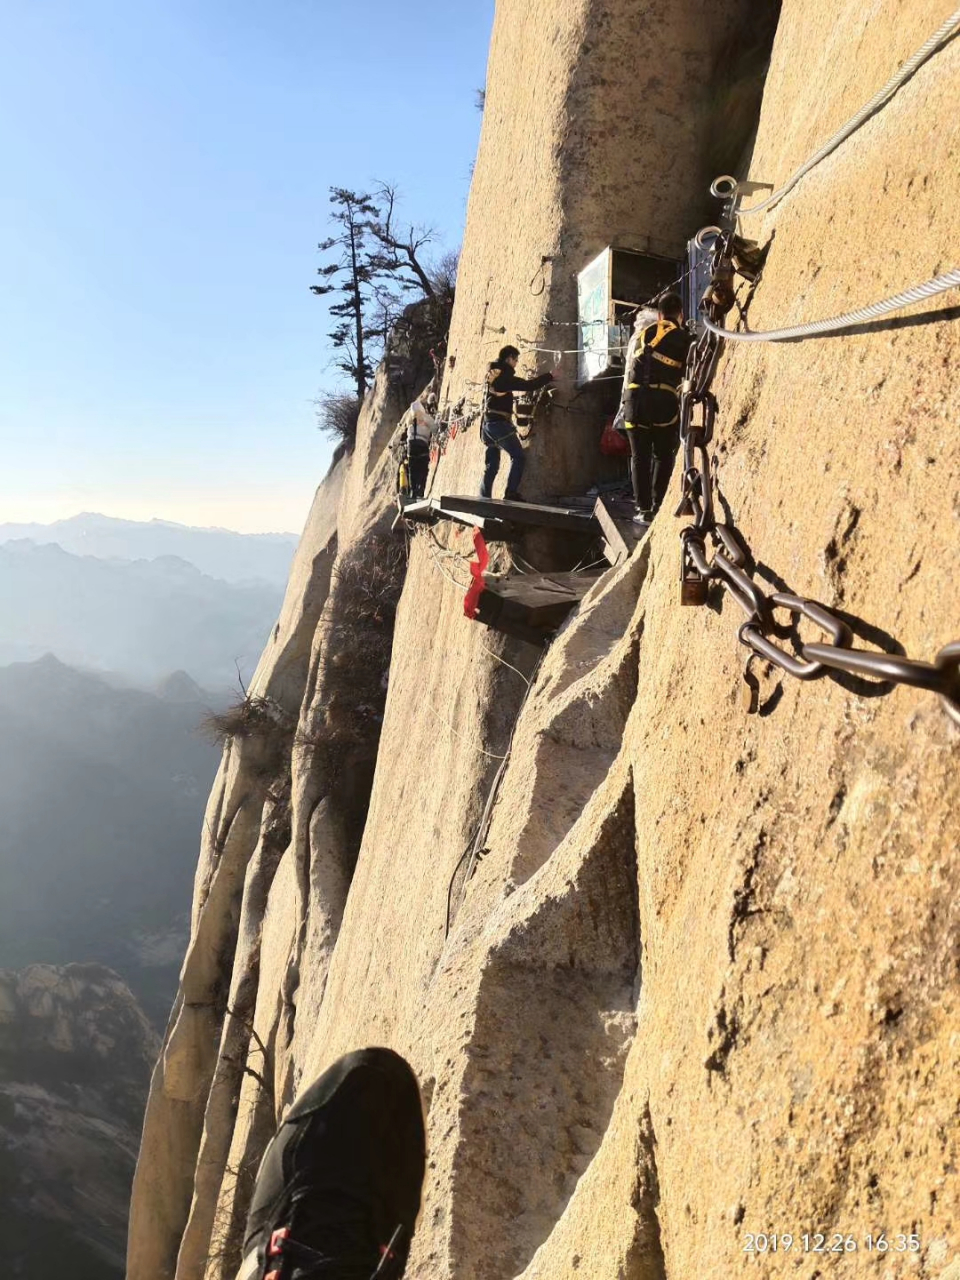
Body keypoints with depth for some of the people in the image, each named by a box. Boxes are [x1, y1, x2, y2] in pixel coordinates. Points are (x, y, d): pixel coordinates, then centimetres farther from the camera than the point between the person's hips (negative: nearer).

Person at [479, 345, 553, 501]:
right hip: (500, 423, -9)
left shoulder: (492, 374, 13)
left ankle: (484, 499, 8)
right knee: (518, 457, -6)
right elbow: (527, 386, -15)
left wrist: (527, 381, 26)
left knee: (491, 465, 11)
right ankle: (511, 493, -15)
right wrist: (549, 376, -7)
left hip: (488, 423, 9)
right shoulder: (504, 376, -11)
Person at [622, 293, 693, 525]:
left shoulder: (645, 334, 18)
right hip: (664, 399, -3)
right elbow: (689, 374, 5)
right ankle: (658, 508, 2)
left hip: (635, 398, 3)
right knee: (663, 457, 9)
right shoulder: (683, 338, 6)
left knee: (639, 456, 9)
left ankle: (643, 510, 6)